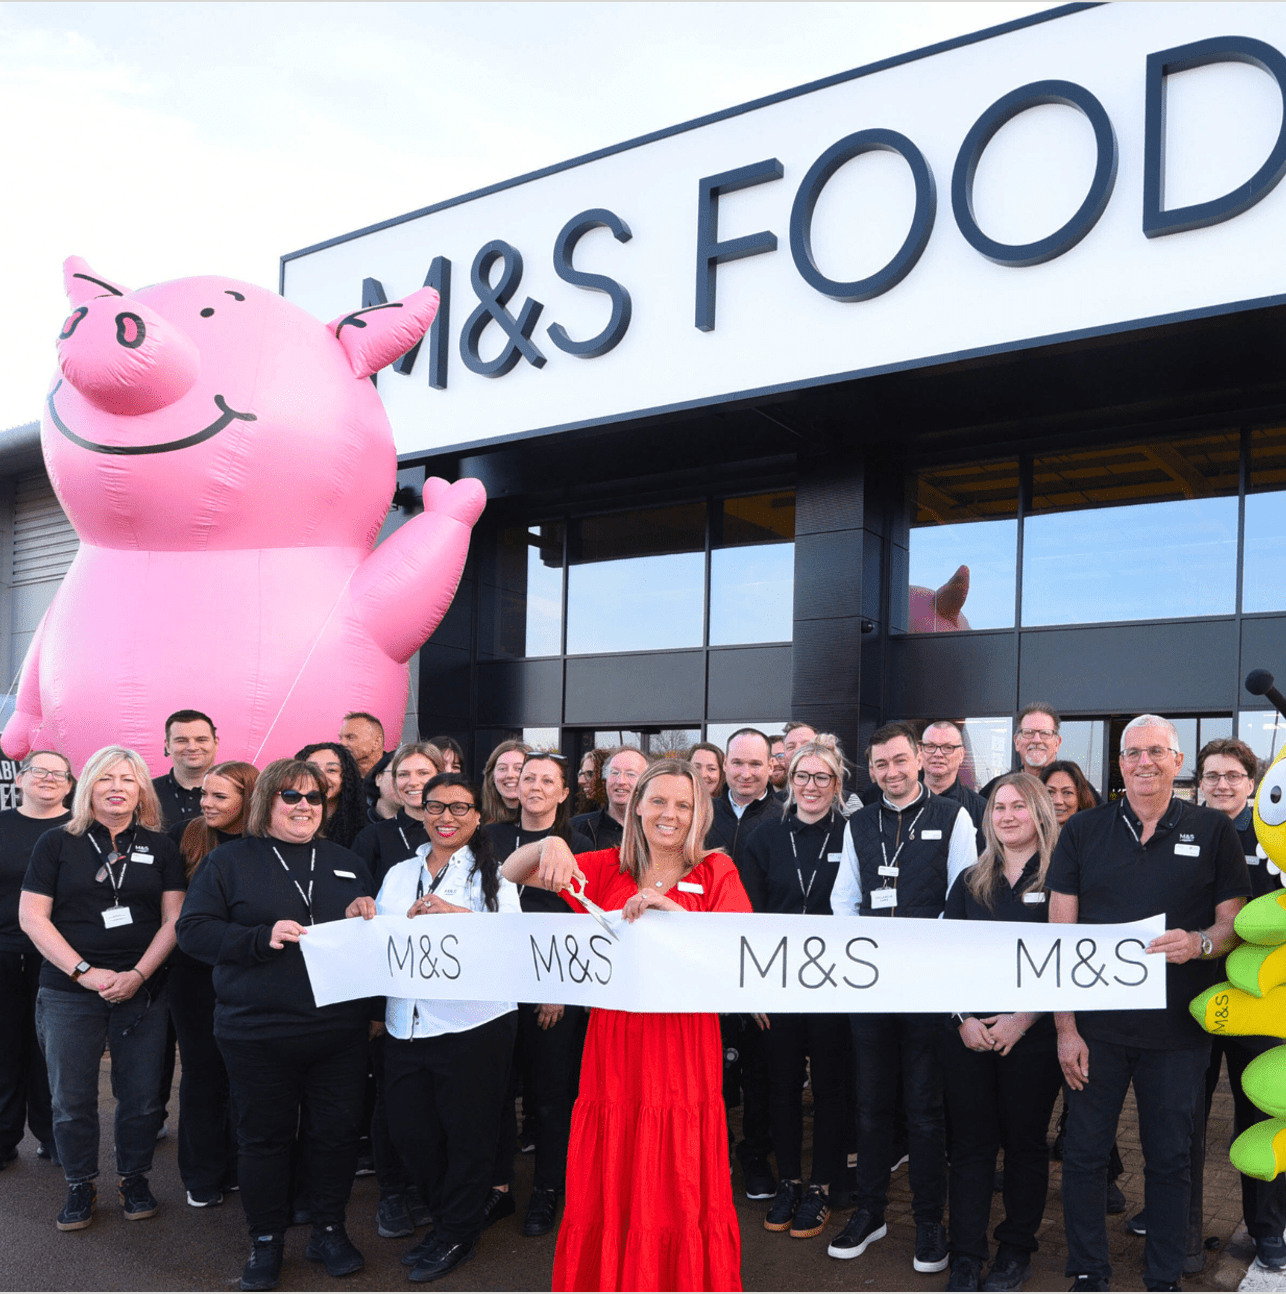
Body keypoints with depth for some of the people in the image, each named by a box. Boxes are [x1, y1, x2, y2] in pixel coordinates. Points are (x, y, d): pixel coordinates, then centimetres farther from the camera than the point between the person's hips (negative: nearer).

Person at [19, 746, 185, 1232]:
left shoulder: (160, 847, 6)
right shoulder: (57, 843, 2)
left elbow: (173, 919, 4)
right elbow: (32, 916, -3)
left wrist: (138, 975, -9)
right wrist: (86, 972, -11)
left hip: (142, 991, 1)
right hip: (68, 992, -1)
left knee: (142, 1095, 6)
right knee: (71, 1098, 5)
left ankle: (135, 1178, 26)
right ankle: (80, 1187, 24)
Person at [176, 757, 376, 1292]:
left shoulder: (346, 862, 12)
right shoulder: (230, 861, 2)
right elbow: (192, 930, -6)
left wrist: (365, 919, -5)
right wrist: (262, 938, -18)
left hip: (339, 1030, 3)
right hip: (256, 1031, -2)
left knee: (337, 1131, 8)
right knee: (263, 1136, 7)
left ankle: (329, 1231, 26)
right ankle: (266, 1241, 25)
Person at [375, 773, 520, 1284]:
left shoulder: (493, 875, 0)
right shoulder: (399, 875, 13)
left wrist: (458, 916, -23)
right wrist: (409, 922, -9)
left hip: (473, 1025, -4)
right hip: (407, 1025, 4)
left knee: (468, 1135, 5)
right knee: (413, 1131, 10)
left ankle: (457, 1236, 25)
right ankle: (444, 1219, 32)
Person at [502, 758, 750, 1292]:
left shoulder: (715, 872, 2)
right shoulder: (609, 868, 8)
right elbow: (511, 874, 9)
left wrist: (672, 909, -24)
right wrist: (549, 844, -12)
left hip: (683, 1051, -2)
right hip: (614, 1053, 2)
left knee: (680, 1202, 3)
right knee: (608, 1201, 8)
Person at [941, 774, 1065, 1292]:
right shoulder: (970, 881, 10)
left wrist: (1024, 1018, -13)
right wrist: (965, 1018, -4)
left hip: (1033, 1034, -3)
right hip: (969, 1033, 3)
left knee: (1025, 1142, 8)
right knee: (970, 1143, 5)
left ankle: (1016, 1250, 24)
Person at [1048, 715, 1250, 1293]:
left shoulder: (1213, 831, 2)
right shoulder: (1084, 831, 2)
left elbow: (1235, 922, 4)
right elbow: (1060, 935, 1)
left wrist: (1200, 942, -19)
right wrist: (1066, 1028, -4)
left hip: (1177, 1029, 0)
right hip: (1097, 1024, 0)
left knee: (1170, 1158, 10)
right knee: (1084, 1154, 7)